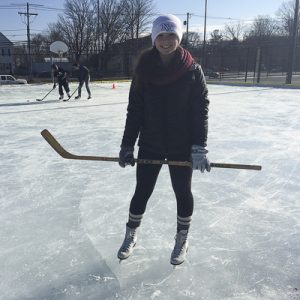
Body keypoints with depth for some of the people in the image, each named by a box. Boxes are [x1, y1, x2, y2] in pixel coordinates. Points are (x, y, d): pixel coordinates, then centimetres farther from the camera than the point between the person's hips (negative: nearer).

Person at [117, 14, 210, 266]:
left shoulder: (192, 70, -7)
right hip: (150, 144, 1)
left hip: (182, 146, -1)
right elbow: (134, 110, 0)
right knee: (142, 191, 9)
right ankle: (131, 235, 32)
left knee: (183, 192, 11)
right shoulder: (144, 70, -2)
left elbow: (201, 110, -9)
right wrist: (127, 145, -3)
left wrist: (199, 148, -16)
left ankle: (182, 240, 33)